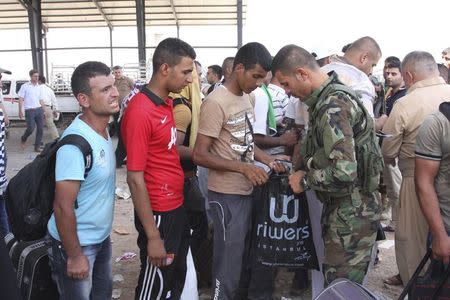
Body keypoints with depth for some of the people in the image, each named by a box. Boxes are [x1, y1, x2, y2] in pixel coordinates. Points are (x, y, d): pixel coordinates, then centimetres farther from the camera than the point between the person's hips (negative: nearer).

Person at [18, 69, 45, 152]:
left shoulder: (39, 87, 13)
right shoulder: (25, 86, -1)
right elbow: (20, 99, -2)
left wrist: (43, 110, 13)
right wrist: (20, 111, -8)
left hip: (39, 109, 5)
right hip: (29, 110, -5)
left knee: (40, 128, 1)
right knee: (31, 128, -8)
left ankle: (38, 146, 11)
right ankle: (23, 139, 23)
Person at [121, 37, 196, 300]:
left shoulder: (167, 102, 5)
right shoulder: (140, 111, -22)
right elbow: (135, 179, -21)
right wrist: (152, 236, -19)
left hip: (177, 207, 8)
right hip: (159, 214, -8)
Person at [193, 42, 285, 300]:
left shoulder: (248, 98, 9)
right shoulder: (216, 103, -18)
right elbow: (200, 155, -20)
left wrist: (267, 159, 3)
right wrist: (244, 167, -26)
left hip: (247, 190, 8)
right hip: (227, 195, -8)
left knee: (245, 256, 21)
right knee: (229, 264, 5)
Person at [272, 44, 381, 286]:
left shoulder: (333, 107, -24)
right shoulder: (325, 97, 8)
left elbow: (344, 171, -31)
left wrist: (305, 180, -16)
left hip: (352, 211, -10)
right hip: (339, 205, 10)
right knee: (332, 277, 21)